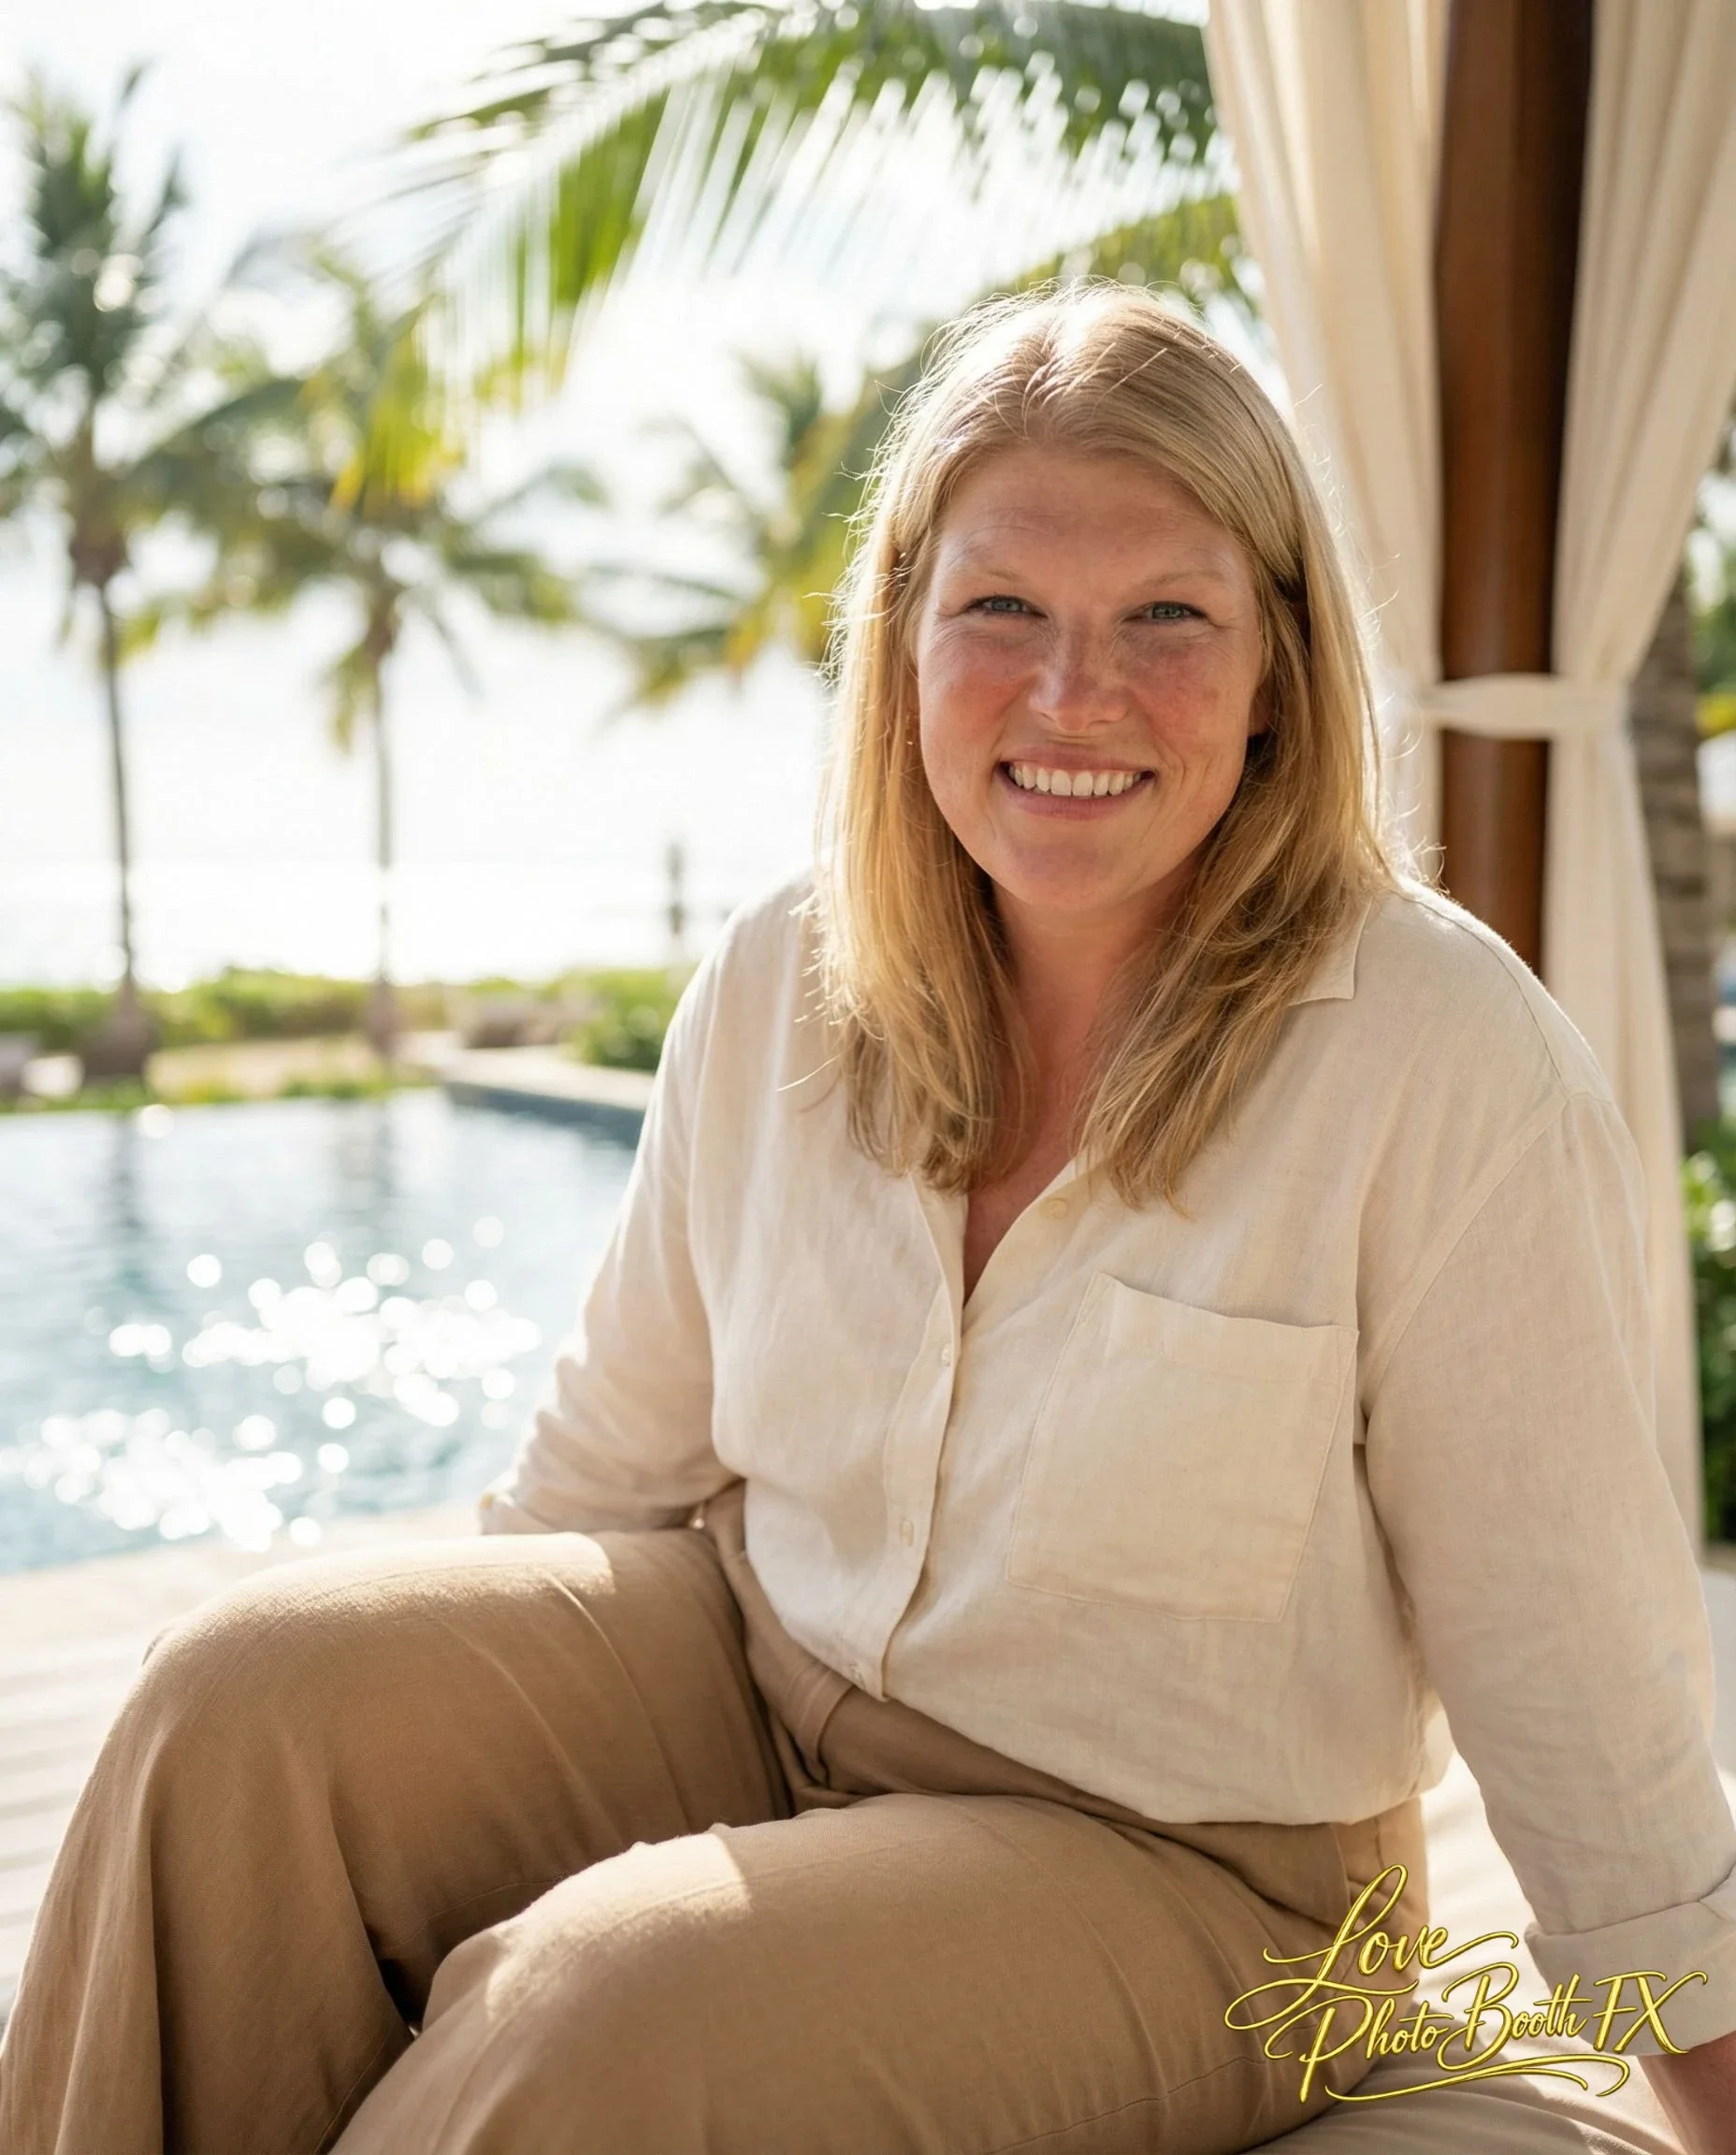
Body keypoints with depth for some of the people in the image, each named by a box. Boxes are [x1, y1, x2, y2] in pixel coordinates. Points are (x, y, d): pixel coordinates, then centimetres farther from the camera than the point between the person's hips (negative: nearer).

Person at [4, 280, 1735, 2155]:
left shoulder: (1445, 1064, -18)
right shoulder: (779, 984, -3)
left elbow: (1576, 1666, -11)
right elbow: (610, 1458, 8)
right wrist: (409, 1718, 11)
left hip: (1184, 1873, -4)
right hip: (759, 1674, 5)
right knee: (248, 1697, -17)